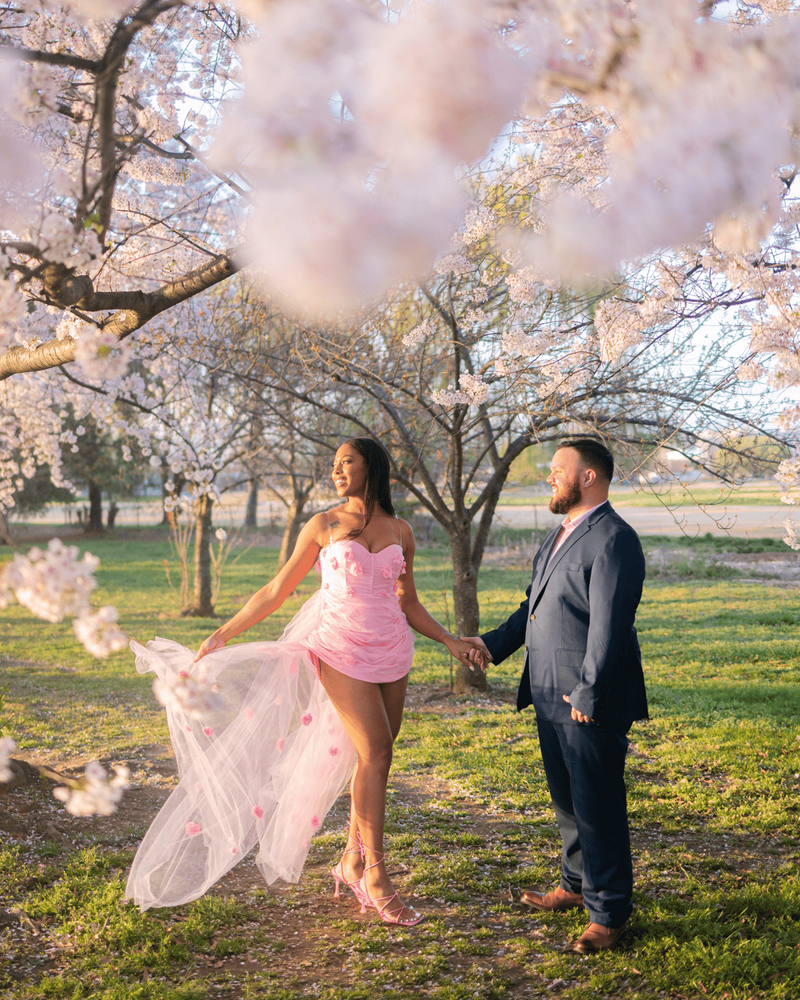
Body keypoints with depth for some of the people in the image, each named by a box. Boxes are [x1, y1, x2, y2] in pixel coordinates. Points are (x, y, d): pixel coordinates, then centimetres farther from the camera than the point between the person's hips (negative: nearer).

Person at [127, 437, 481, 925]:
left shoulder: (400, 531, 10)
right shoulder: (323, 526, 3)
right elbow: (277, 590, 5)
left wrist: (450, 640, 7)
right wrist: (222, 634, 2)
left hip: (392, 652, 3)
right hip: (342, 651, -3)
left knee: (376, 758, 3)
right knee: (375, 753, -12)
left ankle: (354, 860, 19)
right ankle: (376, 874, -3)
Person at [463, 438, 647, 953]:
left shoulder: (614, 539, -17)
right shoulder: (562, 533, 16)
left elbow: (610, 625, -22)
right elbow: (537, 603, 23)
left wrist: (588, 694, -22)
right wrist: (494, 643, 16)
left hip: (590, 702, -10)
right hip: (551, 696, 10)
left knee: (598, 806, 0)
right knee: (567, 799, 22)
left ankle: (609, 912, 14)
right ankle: (577, 886, 39)